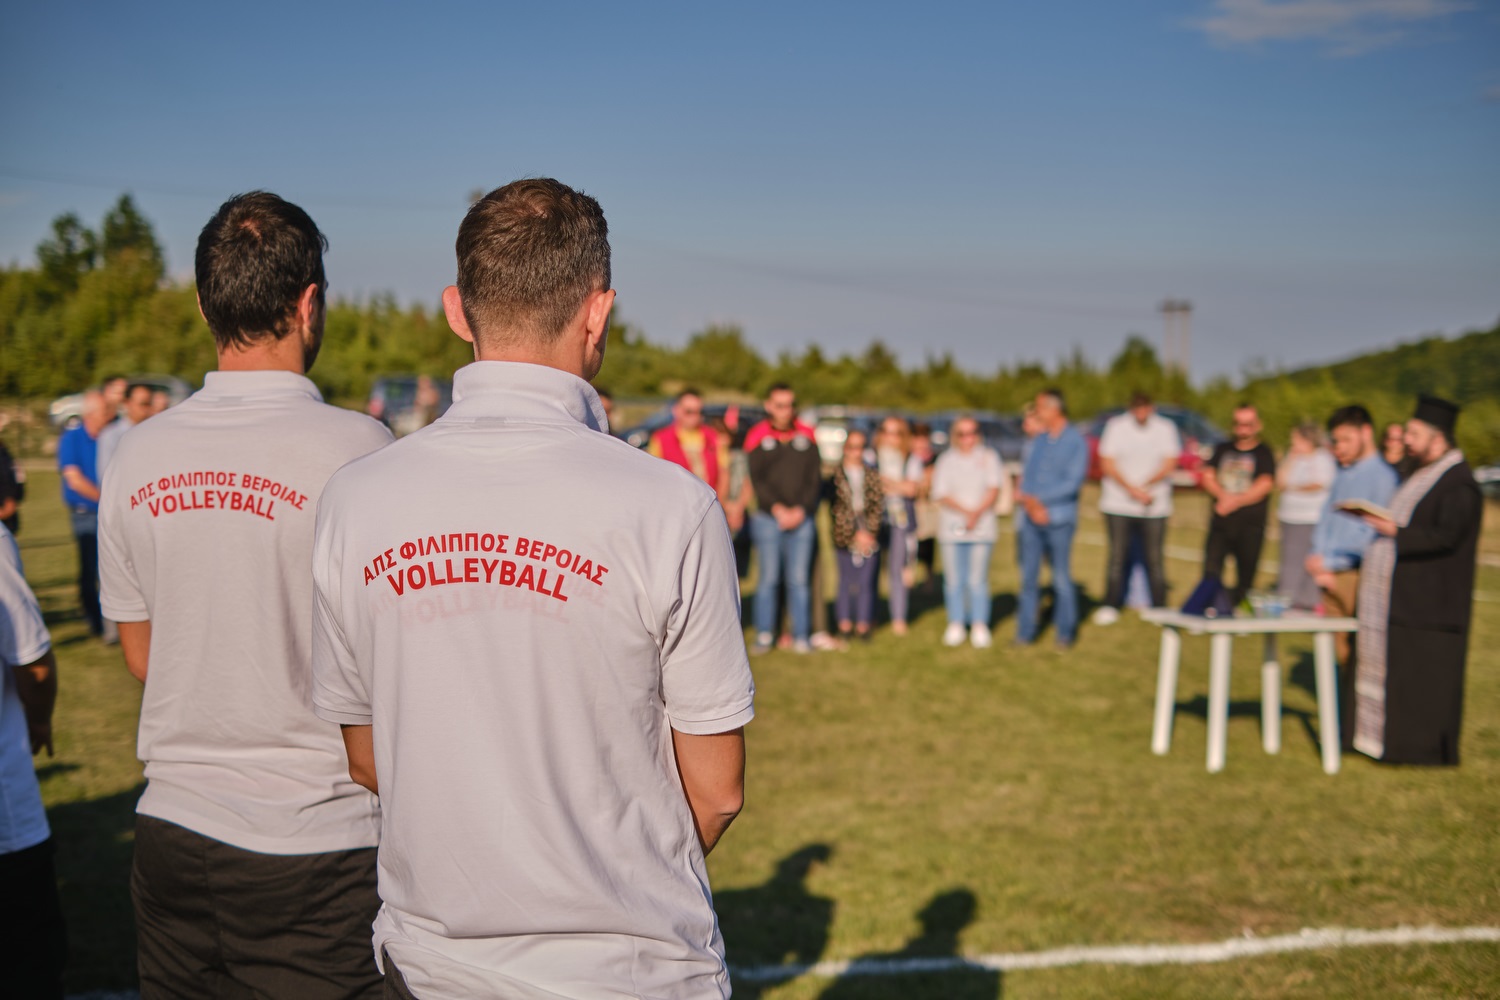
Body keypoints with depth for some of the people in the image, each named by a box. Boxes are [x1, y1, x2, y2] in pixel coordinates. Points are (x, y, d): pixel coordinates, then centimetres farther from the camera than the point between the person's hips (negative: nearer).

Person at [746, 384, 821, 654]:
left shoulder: (806, 436, 7)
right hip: (768, 518, -1)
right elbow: (757, 479, -3)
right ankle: (764, 634, 9)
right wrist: (777, 509, -12)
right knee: (768, 578, 1)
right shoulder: (757, 437, 2)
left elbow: (815, 478, 4)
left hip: (802, 518, 1)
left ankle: (801, 635, 9)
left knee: (799, 579, 3)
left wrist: (801, 509, -7)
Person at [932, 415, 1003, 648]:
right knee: (954, 580, 2)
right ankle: (955, 625, 12)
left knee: (977, 580, -3)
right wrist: (965, 511, -15)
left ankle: (980, 626, 6)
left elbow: (994, 489, -1)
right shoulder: (945, 460, 8)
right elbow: (941, 495, 0)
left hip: (982, 527, -1)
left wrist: (978, 513, -16)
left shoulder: (988, 457, 8)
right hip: (951, 528, 1)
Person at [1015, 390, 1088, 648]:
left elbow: (1074, 482, -11)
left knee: (1062, 578, 0)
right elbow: (1025, 475, 10)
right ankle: (1026, 631, 9)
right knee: (1029, 576, 3)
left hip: (1059, 518, -4)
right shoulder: (1037, 441, 13)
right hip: (1030, 518, 4)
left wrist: (1039, 498, -14)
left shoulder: (1077, 443, -3)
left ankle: (1066, 631, 11)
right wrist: (1030, 504, -8)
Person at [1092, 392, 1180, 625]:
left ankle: (1159, 608, 8)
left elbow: (1170, 464, -1)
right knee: (1117, 555, -1)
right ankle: (1110, 606, 7)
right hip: (1119, 503, 0)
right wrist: (1132, 490, -14)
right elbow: (1107, 464, -4)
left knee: (1154, 557, 1)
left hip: (1155, 506, 0)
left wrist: (1146, 486, -14)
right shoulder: (1116, 426, 1)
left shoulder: (1165, 428, 4)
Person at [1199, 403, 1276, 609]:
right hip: (1221, 523, 3)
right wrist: (1223, 495, -10)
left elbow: (1264, 486, -7)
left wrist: (1236, 501, -15)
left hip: (1250, 525, -3)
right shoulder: (1223, 450, 16)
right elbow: (1208, 477, 8)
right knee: (1211, 571, -9)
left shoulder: (1264, 454, 4)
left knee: (1245, 578, -1)